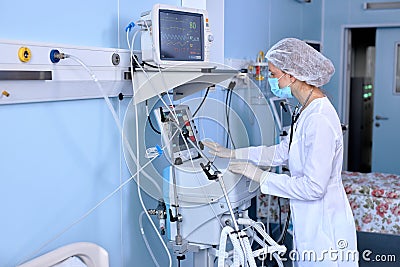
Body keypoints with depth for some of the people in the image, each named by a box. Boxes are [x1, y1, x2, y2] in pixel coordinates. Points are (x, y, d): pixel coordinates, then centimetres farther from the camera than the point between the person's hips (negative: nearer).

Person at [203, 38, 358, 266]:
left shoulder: (320, 120, -25)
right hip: (310, 224, 9)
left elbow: (313, 187, -26)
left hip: (325, 229, -9)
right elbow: (282, 152, 16)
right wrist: (231, 153, 15)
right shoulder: (308, 112, 6)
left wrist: (259, 175, -19)